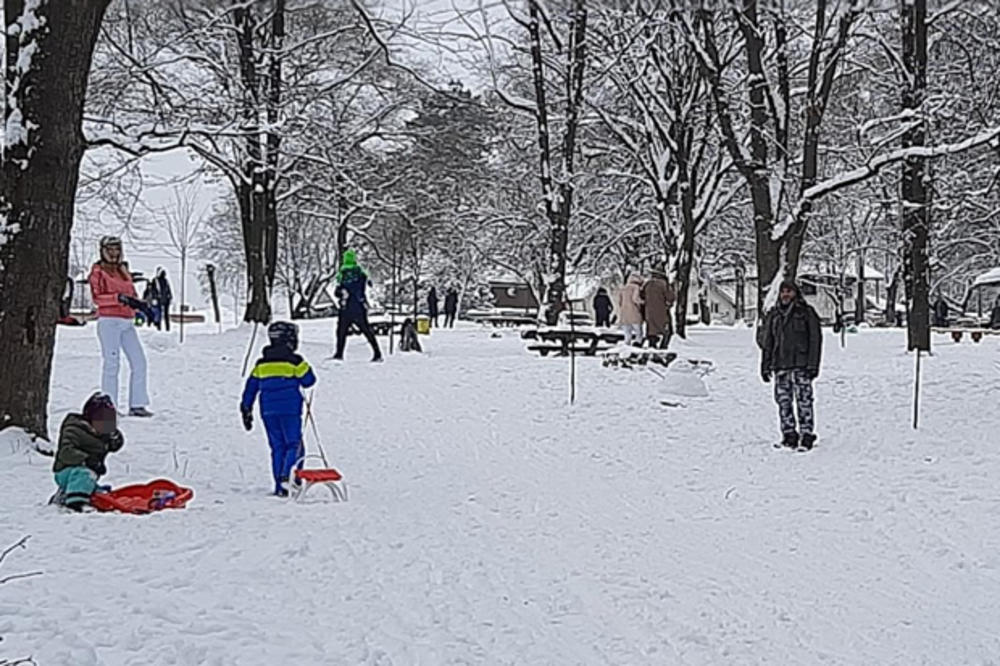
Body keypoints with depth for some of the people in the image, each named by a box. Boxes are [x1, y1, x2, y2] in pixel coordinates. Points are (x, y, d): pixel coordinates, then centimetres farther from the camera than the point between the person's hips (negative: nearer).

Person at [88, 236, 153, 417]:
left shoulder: (123, 270, 20)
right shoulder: (98, 271, 1)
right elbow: (97, 297, -11)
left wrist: (141, 305, 3)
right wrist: (119, 297, -23)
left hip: (127, 322, 6)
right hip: (109, 321, -6)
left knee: (139, 361, 0)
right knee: (112, 363, -9)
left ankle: (137, 405, 4)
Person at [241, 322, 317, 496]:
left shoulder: (261, 364, 10)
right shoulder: (294, 360, -6)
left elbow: (251, 387, 11)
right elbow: (308, 380, -1)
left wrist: (246, 411, 17)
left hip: (268, 411, 5)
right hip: (290, 410, -5)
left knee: (277, 447, 11)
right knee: (294, 444, 1)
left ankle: (279, 486, 10)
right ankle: (286, 475, -22)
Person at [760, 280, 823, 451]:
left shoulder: (806, 313, 2)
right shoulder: (773, 316, 14)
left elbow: (815, 339, 0)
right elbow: (767, 342, 18)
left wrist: (813, 365, -7)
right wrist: (765, 366, 12)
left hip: (801, 365, -4)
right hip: (780, 366, 4)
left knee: (804, 401, -7)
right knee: (783, 401, 4)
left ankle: (806, 435, -2)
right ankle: (789, 435, 12)